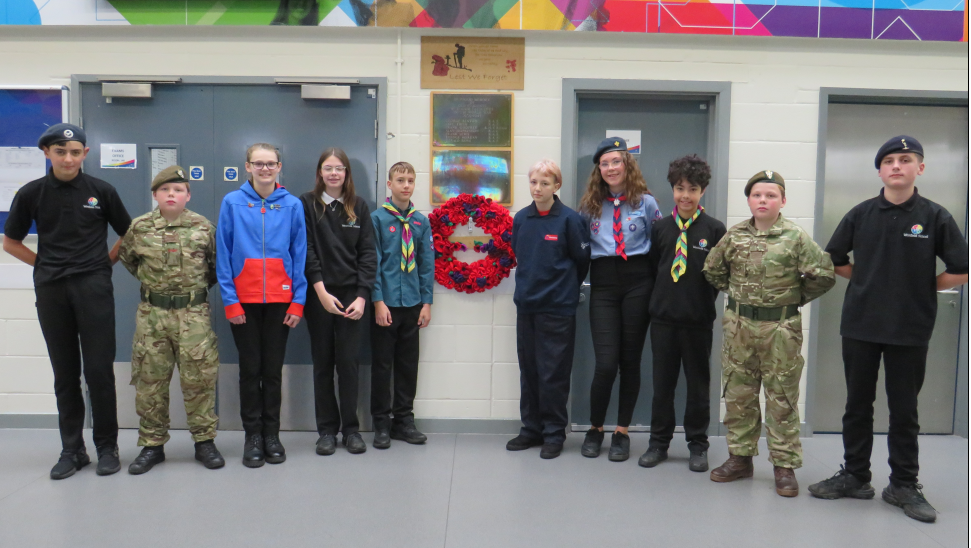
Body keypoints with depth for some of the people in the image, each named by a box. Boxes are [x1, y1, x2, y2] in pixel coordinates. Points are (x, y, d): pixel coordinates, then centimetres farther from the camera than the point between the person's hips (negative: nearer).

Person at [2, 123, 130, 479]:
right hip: (51, 290, 2)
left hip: (93, 287, -1)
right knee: (65, 373, 7)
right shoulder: (31, 194, 4)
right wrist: (46, 265, 6)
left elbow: (129, 234, 12)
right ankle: (72, 450, 17)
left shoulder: (101, 191, 2)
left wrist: (105, 262, 5)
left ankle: (107, 447, 11)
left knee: (99, 370, -1)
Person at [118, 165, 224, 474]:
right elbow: (126, 258, 19)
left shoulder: (203, 227, -1)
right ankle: (152, 445, 20)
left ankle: (204, 441, 14)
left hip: (194, 313, -1)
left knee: (199, 379, 1)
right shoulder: (140, 227, 2)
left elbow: (216, 262, 12)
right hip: (152, 313, 2)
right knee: (150, 381, 7)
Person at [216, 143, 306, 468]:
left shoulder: (292, 205, 1)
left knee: (273, 369, 8)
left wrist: (298, 301, -3)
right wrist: (230, 301, -7)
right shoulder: (232, 203, -1)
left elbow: (299, 255, 2)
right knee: (250, 368, 7)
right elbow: (223, 255, -1)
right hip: (244, 300, -1)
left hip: (280, 299, 1)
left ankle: (272, 434, 20)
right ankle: (253, 436, 18)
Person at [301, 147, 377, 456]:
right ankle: (327, 430, 15)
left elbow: (367, 253, 3)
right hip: (319, 296, -1)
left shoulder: (359, 206, 8)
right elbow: (306, 252, -3)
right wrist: (322, 292, -12)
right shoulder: (307, 204, 3)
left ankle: (351, 428, 13)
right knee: (323, 362, 5)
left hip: (351, 294, 1)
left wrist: (362, 296, -7)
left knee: (348, 361, 1)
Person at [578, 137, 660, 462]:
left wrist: (658, 283, 0)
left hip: (637, 281, 0)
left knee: (630, 360, 6)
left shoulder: (645, 202, 4)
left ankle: (622, 432, 19)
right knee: (606, 362, -6)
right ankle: (595, 429, 14)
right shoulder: (591, 205, 9)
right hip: (603, 284, 0)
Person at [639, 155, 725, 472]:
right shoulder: (660, 228, 5)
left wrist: (704, 299, -4)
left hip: (698, 319, -2)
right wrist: (661, 298, 3)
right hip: (662, 317, 2)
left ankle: (697, 445, 24)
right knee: (662, 382, 10)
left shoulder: (714, 229, -3)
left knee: (698, 383, 10)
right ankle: (659, 442, 24)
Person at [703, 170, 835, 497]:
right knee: (737, 394, 9)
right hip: (739, 326, 3)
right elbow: (712, 270, 16)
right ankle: (740, 457, 23)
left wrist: (796, 297, 1)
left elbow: (823, 276, -6)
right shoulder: (734, 236, 4)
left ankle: (784, 465, 15)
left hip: (782, 329, -3)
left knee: (782, 398, 4)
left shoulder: (796, 237, -5)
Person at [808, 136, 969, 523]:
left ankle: (904, 486, 22)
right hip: (860, 326, 2)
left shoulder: (935, 217, -3)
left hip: (911, 330, -2)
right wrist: (870, 280, 5)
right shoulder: (861, 214, 2)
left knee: (904, 410, 8)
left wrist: (923, 285, -1)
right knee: (858, 404, 11)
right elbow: (834, 259, 11)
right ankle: (854, 476, 24)